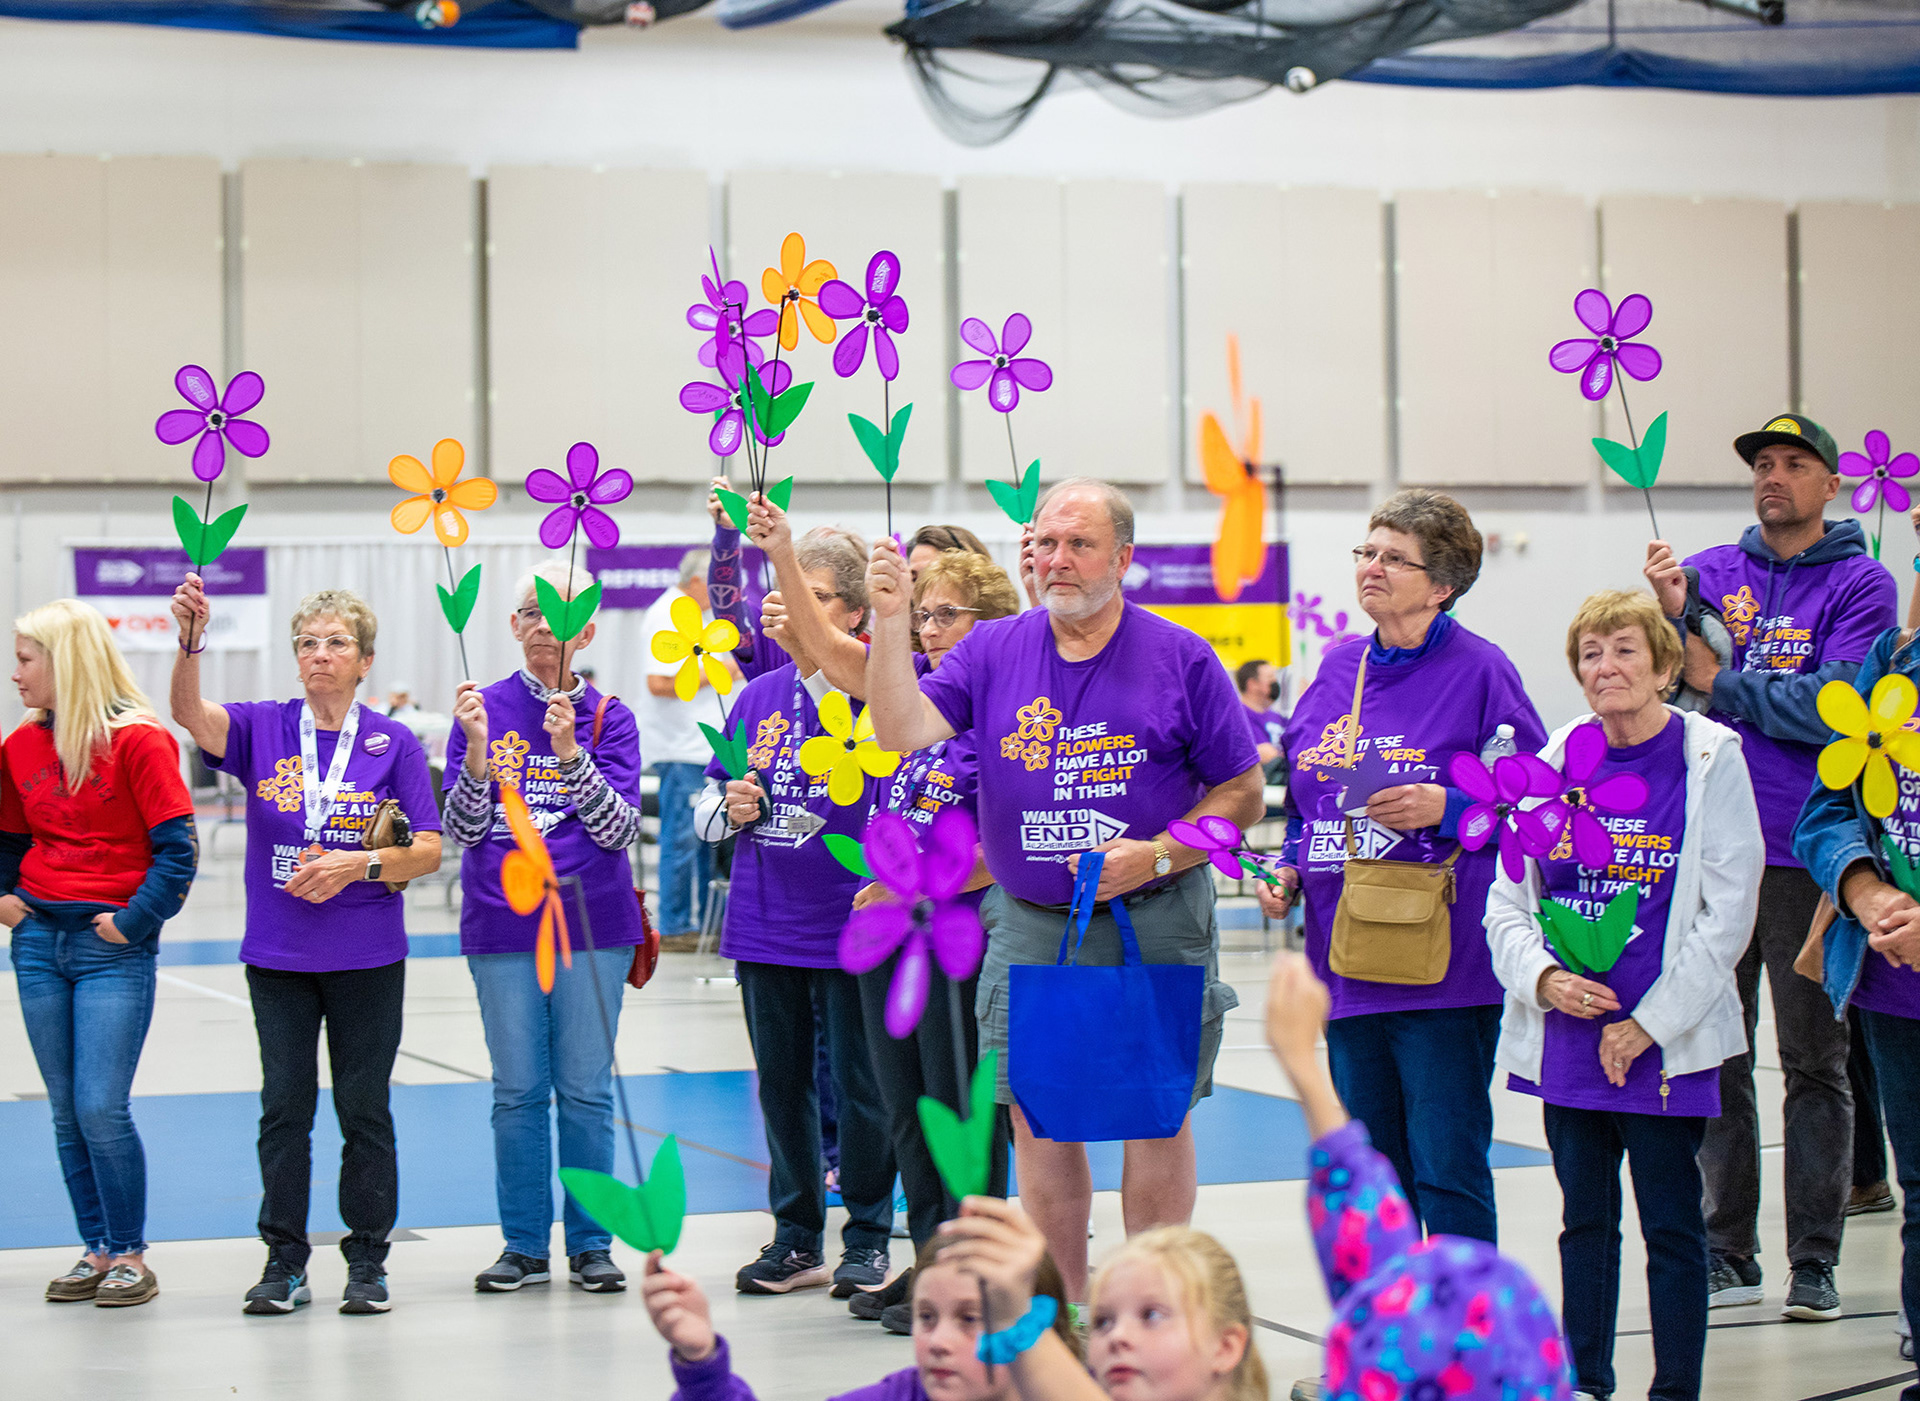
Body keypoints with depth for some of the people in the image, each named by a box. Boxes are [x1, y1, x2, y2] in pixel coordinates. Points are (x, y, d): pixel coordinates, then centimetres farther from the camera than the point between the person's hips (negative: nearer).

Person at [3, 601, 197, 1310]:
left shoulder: (138, 740, -10)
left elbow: (176, 847, -12)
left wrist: (134, 921, -14)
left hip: (112, 948, -6)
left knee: (102, 1107, -9)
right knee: (67, 1111, 8)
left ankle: (131, 1256, 4)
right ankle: (96, 1250, 17)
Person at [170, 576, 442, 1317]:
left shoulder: (393, 743, 0)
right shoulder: (262, 729, 2)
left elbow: (428, 851, -2)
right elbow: (190, 714, -18)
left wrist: (358, 866, -18)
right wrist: (191, 639, -34)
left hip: (367, 957, -1)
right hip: (278, 953, 1)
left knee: (364, 1108, 4)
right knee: (283, 1107, 5)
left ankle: (368, 1262, 14)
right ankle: (284, 1262, 14)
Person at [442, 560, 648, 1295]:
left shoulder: (608, 716, 2)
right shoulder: (485, 708, 3)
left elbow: (620, 829, -7)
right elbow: (462, 831, -2)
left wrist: (571, 754, -20)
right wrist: (477, 752, -19)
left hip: (591, 920, -1)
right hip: (502, 923, 1)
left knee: (586, 1088, 3)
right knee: (518, 1089, 6)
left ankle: (592, 1243, 12)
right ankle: (524, 1244, 15)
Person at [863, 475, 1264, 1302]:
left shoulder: (1179, 658, -2)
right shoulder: (992, 653, 5)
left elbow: (1241, 792, 1)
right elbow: (902, 731, -9)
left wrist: (1159, 856, -13)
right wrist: (892, 620, -19)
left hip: (1155, 924, -2)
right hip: (1029, 927, 2)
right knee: (1038, 1118, 5)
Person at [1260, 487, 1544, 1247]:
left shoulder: (1480, 670, -5)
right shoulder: (1337, 669, 13)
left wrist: (1444, 808, -18)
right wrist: (1289, 873, 7)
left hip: (1445, 970, -6)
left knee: (1447, 1171, -5)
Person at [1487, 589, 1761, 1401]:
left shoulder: (1709, 761, -6)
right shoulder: (1557, 761, 5)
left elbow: (1727, 913, -8)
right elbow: (1506, 899, 9)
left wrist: (1648, 1024, -10)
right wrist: (1543, 976, -11)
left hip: (1665, 1042, -4)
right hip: (1567, 1032, 4)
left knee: (1671, 1225, 2)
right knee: (1585, 1217, 13)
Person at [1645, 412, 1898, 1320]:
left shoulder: (1859, 583, 0)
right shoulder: (1711, 571, 9)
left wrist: (1721, 680, -9)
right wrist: (1667, 614, -20)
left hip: (1808, 855, -3)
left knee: (1814, 1059, 3)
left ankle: (1815, 1262, 8)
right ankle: (1726, 1254, 12)